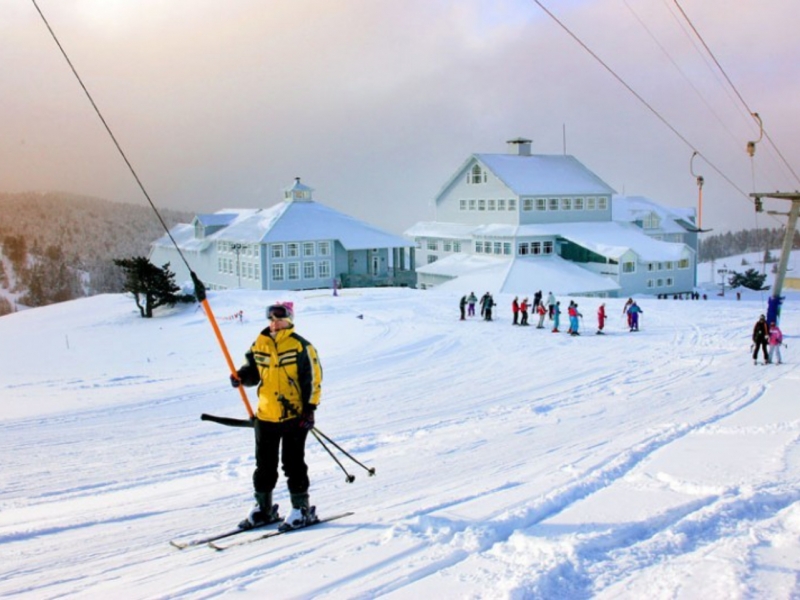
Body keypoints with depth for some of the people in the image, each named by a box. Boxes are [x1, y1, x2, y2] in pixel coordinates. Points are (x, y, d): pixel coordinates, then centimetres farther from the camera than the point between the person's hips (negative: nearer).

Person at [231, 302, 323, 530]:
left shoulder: (300, 346, -8)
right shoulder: (259, 344, 6)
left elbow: (313, 379, -7)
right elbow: (253, 371, 16)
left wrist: (309, 409, -12)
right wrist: (241, 377, -6)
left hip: (294, 416, -5)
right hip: (265, 415, 5)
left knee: (293, 464, 2)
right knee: (264, 465, 13)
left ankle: (301, 508, 15)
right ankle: (263, 508, 26)